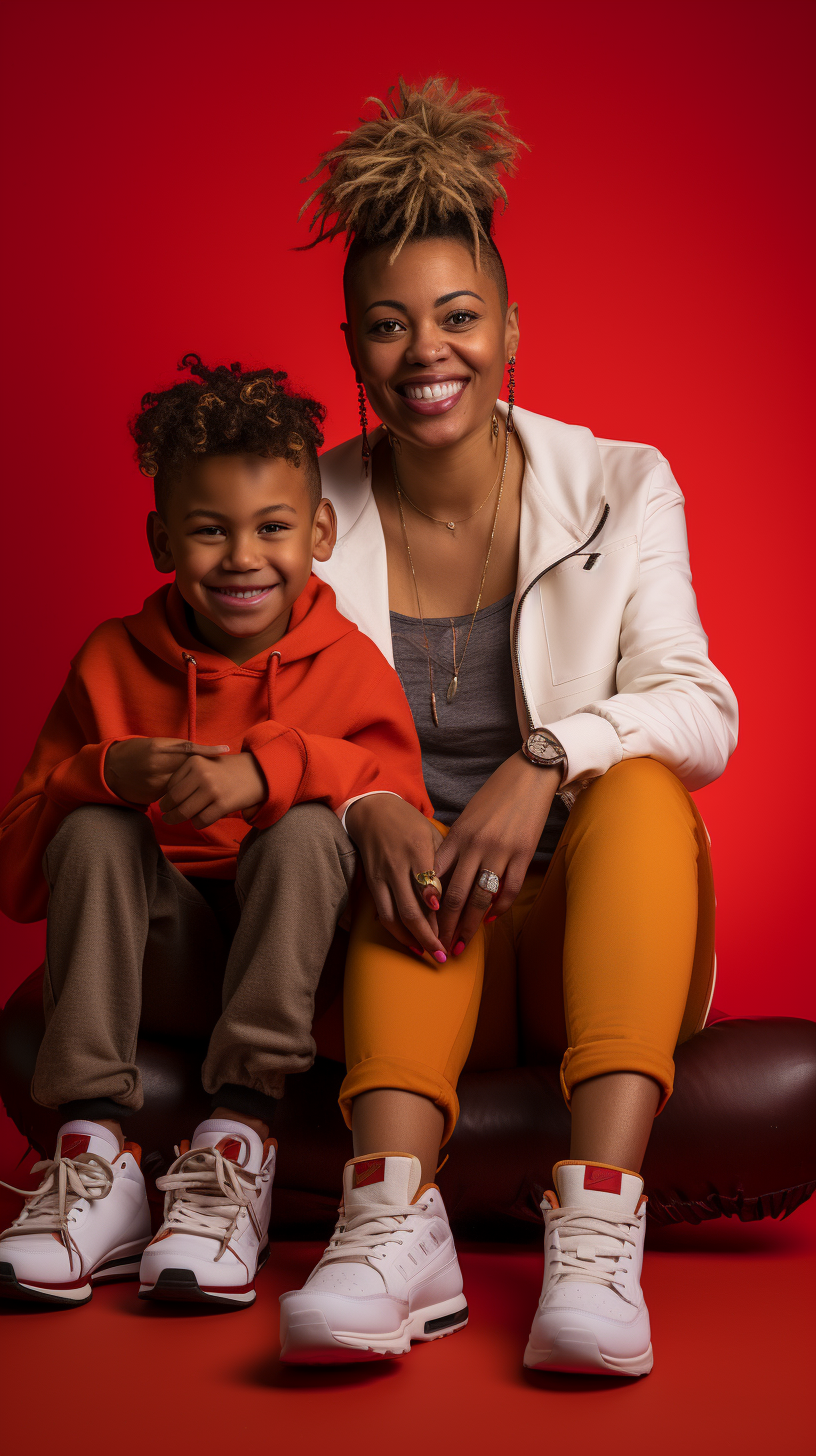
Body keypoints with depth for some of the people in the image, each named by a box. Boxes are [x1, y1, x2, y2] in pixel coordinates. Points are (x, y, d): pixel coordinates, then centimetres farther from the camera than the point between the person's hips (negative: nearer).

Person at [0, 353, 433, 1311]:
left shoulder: (347, 663, -2)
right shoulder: (113, 661, 2)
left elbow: (402, 810, -21)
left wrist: (266, 770, -35)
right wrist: (108, 772, -23)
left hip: (288, 944, -1)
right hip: (157, 937, 2)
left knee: (308, 828, -29)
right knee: (95, 829, -24)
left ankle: (236, 1147, -33)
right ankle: (94, 1162, -30)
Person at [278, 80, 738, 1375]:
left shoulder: (621, 491, 0)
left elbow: (700, 713, -10)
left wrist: (548, 758, -30)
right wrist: (365, 808, -26)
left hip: (588, 939, 0)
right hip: (413, 955, 1)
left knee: (639, 784, -30)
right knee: (406, 841, -30)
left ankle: (597, 1223, -44)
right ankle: (389, 1218, -49)